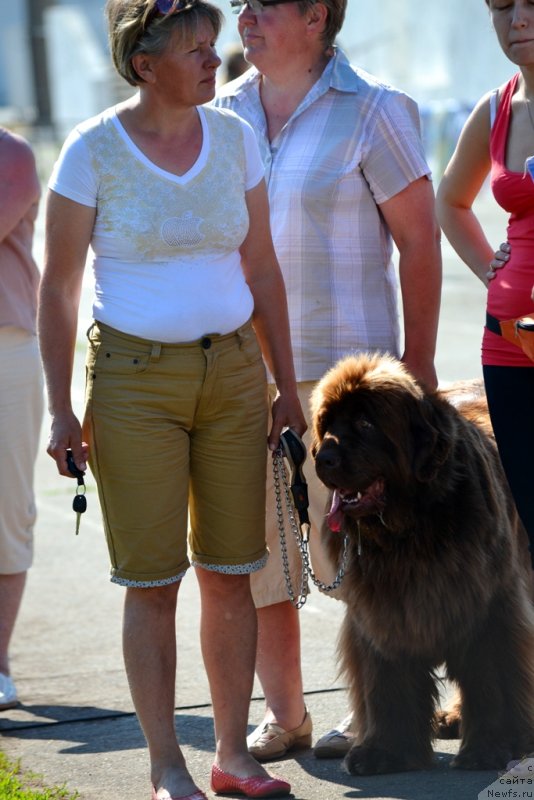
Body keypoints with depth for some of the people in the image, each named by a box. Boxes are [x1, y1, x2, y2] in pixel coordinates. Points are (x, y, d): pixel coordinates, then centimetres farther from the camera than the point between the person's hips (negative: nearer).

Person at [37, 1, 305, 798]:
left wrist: (287, 388, 9)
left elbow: (263, 269, 11)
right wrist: (62, 409, -8)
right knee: (152, 580, -2)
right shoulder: (93, 151, -8)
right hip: (133, 379, -4)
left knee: (230, 573, 5)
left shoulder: (234, 139, 4)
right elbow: (57, 288, -4)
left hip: (233, 372, 4)